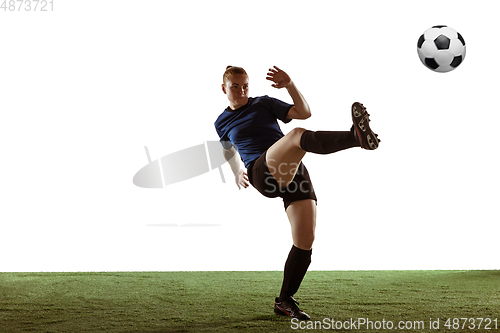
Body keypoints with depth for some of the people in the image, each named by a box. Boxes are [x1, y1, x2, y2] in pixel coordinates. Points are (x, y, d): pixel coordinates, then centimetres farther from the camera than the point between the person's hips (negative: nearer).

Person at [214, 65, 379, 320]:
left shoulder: (264, 104, 19)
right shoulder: (222, 123, 21)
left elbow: (304, 112, 10)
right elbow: (230, 151, 40)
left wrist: (290, 85, -3)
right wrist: (237, 175, 27)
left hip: (293, 173, 3)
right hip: (261, 173, -3)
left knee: (305, 241, -9)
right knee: (298, 136, -34)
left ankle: (284, 301, 6)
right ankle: (356, 136, -56)